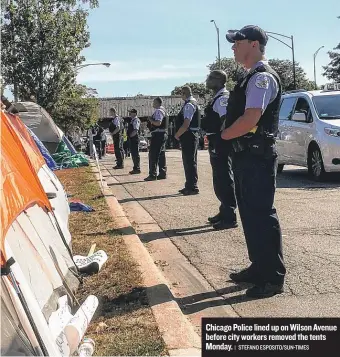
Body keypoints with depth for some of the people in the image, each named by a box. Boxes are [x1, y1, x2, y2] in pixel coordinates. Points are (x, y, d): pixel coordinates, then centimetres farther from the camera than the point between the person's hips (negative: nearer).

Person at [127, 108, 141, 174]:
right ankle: (135, 168, 22)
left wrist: (131, 135, -15)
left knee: (135, 154, -7)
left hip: (134, 139, -10)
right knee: (133, 154, 14)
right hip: (131, 139, 10)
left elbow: (136, 130, -22)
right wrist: (129, 135, 13)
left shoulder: (136, 120, -13)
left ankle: (137, 169, -3)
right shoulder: (132, 120, 18)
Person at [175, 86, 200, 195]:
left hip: (188, 136, -10)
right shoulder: (194, 103, 16)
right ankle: (190, 186, 22)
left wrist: (177, 135, -11)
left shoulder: (189, 105, -16)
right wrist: (179, 134, 18)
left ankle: (192, 187, -2)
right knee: (189, 161, 14)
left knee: (189, 162, -6)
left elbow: (186, 124, -23)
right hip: (192, 135, 10)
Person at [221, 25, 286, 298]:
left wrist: (222, 136, -10)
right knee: (250, 214, 15)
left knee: (262, 214, -5)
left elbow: (250, 119, -24)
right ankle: (259, 267, 26)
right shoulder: (252, 78, 18)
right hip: (246, 155, 10)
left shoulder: (262, 77, -14)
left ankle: (273, 278, 4)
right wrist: (226, 136, 7)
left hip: (257, 156, -10)